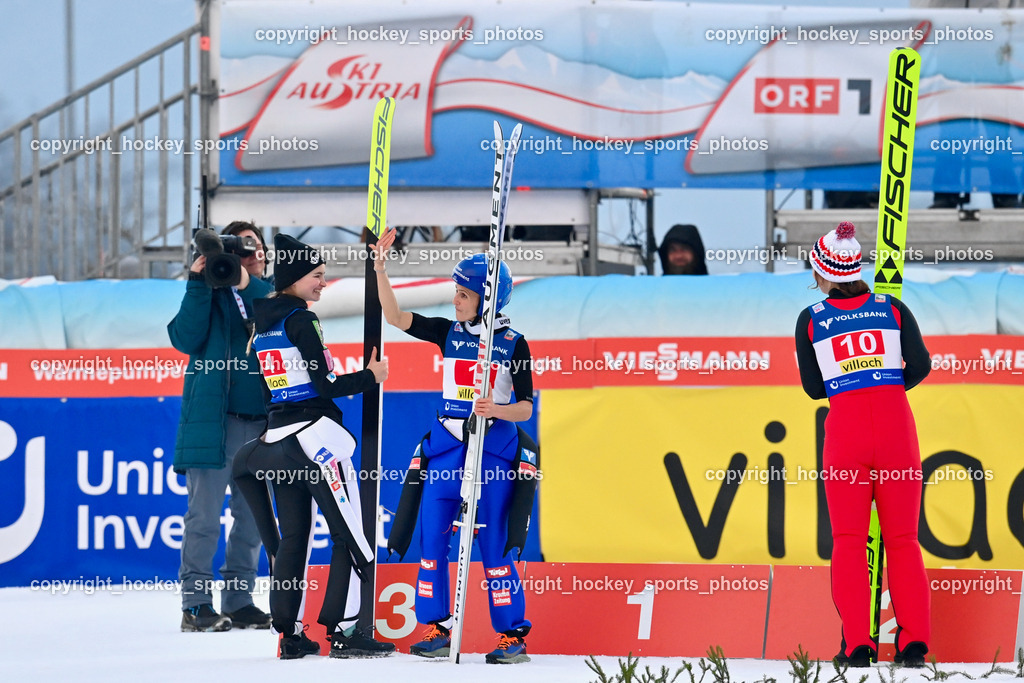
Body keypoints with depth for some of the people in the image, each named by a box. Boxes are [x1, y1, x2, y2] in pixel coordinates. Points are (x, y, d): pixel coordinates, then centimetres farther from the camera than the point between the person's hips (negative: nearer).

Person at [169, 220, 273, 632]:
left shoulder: (268, 293, 13)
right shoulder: (210, 292, 5)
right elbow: (185, 338, -7)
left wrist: (248, 285, -16)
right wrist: (197, 283, -14)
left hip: (261, 420, 4)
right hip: (214, 418, -4)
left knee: (253, 516, 8)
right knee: (205, 513, -7)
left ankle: (238, 601, 16)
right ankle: (196, 604, -4)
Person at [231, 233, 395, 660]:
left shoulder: (262, 323, 13)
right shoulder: (300, 320, -12)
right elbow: (324, 385, -15)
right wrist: (370, 377, -2)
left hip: (277, 437, 8)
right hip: (315, 431, -8)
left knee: (293, 535, 10)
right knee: (350, 535, -5)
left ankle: (289, 634, 7)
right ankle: (342, 631, -10)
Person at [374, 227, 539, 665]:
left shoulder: (512, 344, -3)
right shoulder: (449, 333, 6)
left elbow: (525, 408, -2)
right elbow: (395, 317, -3)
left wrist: (496, 410, -22)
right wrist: (380, 269, -12)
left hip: (495, 448, -4)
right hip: (446, 445, 4)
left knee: (495, 546, -4)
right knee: (431, 540, -1)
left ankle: (512, 636, 2)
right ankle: (436, 629, 7)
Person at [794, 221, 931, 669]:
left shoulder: (810, 321, 6)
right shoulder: (893, 309, 8)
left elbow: (813, 388, 10)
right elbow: (920, 366, 5)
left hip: (845, 426, -1)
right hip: (895, 422, 1)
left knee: (848, 541, 4)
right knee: (902, 539, 6)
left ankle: (857, 644, -8)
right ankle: (914, 641, -4)